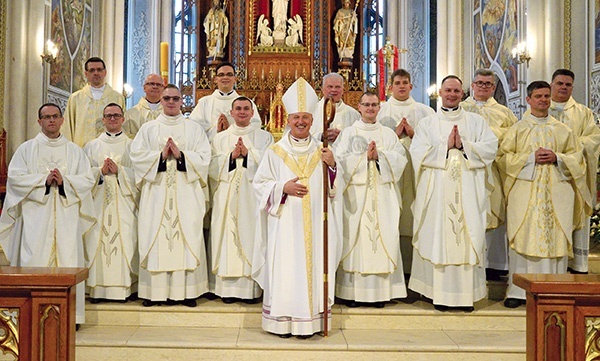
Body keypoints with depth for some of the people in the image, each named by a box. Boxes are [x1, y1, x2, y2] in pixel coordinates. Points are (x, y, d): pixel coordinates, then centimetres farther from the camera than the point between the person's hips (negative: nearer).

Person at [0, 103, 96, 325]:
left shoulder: (74, 151, 15)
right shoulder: (26, 149, 12)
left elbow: (88, 179, 6)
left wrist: (65, 181, -10)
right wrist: (43, 180, -11)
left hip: (66, 216, 1)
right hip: (36, 216, -1)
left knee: (68, 259, -5)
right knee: (35, 261, -7)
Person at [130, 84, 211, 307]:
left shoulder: (194, 129, 12)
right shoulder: (148, 128, 14)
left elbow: (204, 157, 2)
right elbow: (136, 155, 2)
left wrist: (181, 155, -11)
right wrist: (160, 155, -10)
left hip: (186, 194, 0)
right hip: (156, 193, 1)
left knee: (187, 237, -4)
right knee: (155, 237, -3)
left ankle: (186, 291, 1)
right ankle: (154, 291, 3)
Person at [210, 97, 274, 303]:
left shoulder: (264, 137, 11)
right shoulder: (220, 138, 15)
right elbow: (213, 167, 4)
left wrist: (248, 153, -12)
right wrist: (231, 156, -10)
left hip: (253, 196, -1)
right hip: (227, 197, 1)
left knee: (250, 236, -4)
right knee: (227, 236, -2)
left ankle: (251, 288, 1)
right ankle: (228, 288, 3)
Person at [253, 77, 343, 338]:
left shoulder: (322, 152, 10)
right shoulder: (275, 152, 5)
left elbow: (336, 188, 10)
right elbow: (260, 184, 3)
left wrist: (332, 166, -8)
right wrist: (283, 188, -14)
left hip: (314, 225, 2)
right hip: (284, 224, -2)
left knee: (312, 268, 2)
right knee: (284, 270, -2)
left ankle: (308, 321, 13)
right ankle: (282, 322, 9)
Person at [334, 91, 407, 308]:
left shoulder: (389, 134, 15)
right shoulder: (349, 133, 10)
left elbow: (400, 159, 2)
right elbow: (341, 159, -4)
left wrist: (379, 156, -12)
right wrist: (365, 156, -12)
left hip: (382, 195, 2)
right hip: (356, 194, -1)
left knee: (384, 237, -2)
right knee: (355, 237, -4)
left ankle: (380, 291, 4)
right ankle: (352, 291, 2)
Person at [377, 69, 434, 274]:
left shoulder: (425, 111, 13)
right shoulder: (381, 110, 11)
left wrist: (413, 134, -8)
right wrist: (395, 134, -9)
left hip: (416, 168, 1)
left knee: (414, 216, -1)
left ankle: (413, 265, 7)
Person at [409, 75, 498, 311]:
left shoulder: (476, 121, 13)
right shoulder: (427, 123, 11)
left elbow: (491, 148, 1)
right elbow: (417, 152, -3)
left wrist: (463, 145, -10)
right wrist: (446, 146, -10)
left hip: (468, 192, 1)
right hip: (437, 191, -1)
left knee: (468, 236, -1)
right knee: (438, 237, -3)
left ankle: (467, 293, 6)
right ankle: (439, 293, 3)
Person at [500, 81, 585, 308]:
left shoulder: (562, 130, 14)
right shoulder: (518, 129, 9)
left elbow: (576, 157, 12)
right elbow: (504, 157, 2)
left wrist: (557, 158, -7)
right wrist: (530, 157, -11)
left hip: (556, 193, 2)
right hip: (525, 192, -2)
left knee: (555, 238, -1)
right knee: (522, 239, -5)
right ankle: (518, 291, 0)